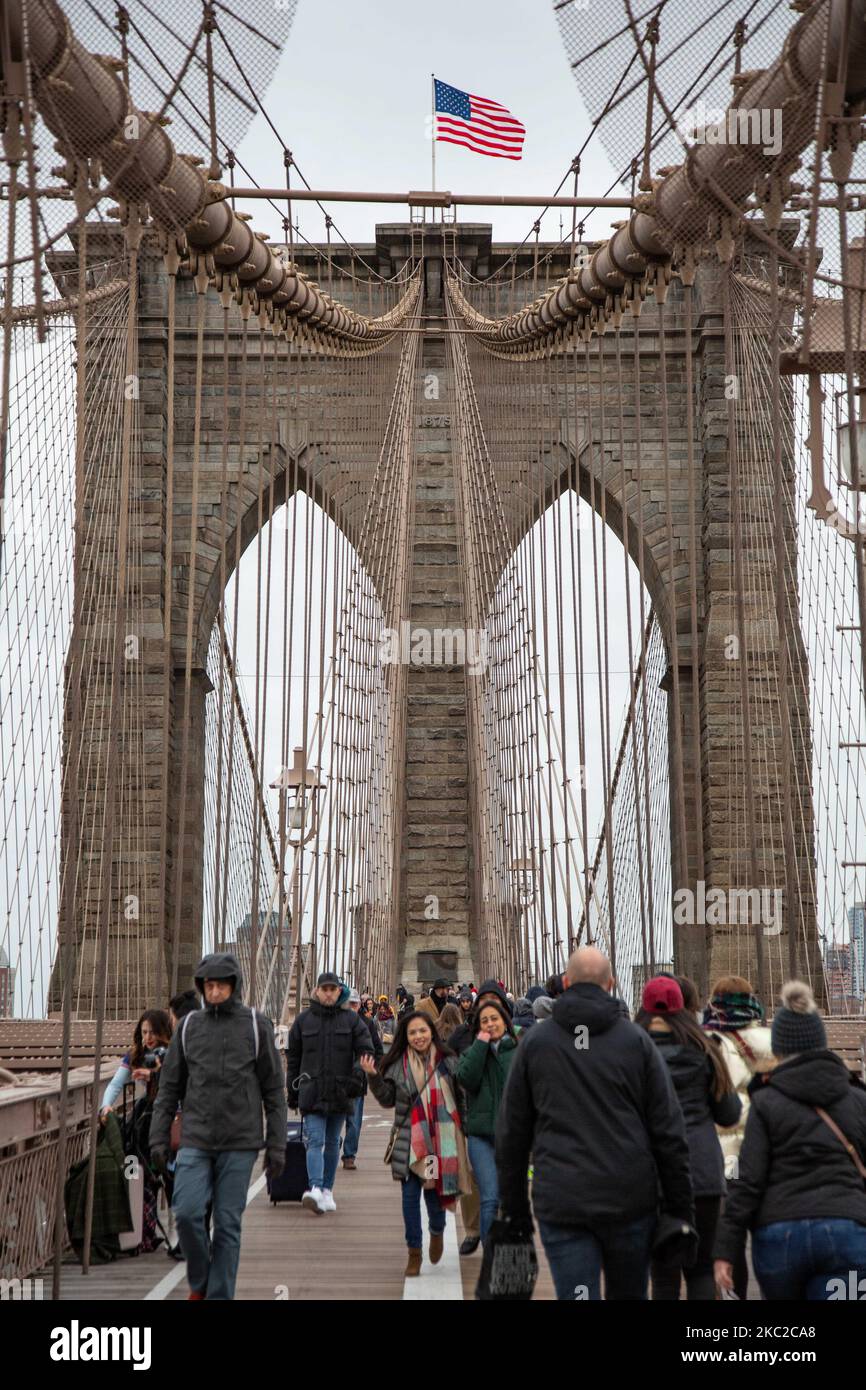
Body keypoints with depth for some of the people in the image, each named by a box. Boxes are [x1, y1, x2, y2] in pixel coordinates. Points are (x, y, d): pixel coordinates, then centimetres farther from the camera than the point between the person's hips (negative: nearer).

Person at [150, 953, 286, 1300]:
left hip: (239, 1144, -1)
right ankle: (199, 1282, 15)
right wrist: (158, 1137, 3)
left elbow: (273, 1091, 1)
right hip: (196, 1142, 2)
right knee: (187, 1213, -9)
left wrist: (277, 1146, -2)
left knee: (228, 1223, 1)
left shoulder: (256, 1026, -1)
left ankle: (219, 1293, 14)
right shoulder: (189, 1026, 5)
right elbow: (170, 1087, 9)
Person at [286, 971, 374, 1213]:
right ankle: (315, 1189, -26)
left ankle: (327, 1191, 20)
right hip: (312, 1091, -1)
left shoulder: (352, 1020, 4)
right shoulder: (303, 1020, 5)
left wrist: (357, 1075, -19)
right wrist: (292, 1092, 9)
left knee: (332, 1143, 11)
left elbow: (366, 1050, 0)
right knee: (315, 1141, -13)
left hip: (340, 1091, 1)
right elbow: (293, 1057, 10)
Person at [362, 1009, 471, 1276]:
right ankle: (414, 1252, 15)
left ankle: (437, 1232, 36)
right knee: (410, 1194, 2)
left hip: (441, 1137, -1)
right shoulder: (397, 1064, 2)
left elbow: (460, 1097, 5)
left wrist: (463, 1130, 1)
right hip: (409, 1140, 1)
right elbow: (388, 1100, 5)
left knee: (434, 1191, 3)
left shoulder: (448, 1061, 0)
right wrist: (373, 1077, -8)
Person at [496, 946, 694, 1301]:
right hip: (631, 1200, 1)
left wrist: (514, 1209, 14)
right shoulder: (636, 1039, 2)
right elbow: (668, 1131, 1)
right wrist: (680, 1207, 7)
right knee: (630, 1294, 17)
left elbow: (511, 1134, 6)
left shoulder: (534, 1042, 4)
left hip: (560, 1205, -1)